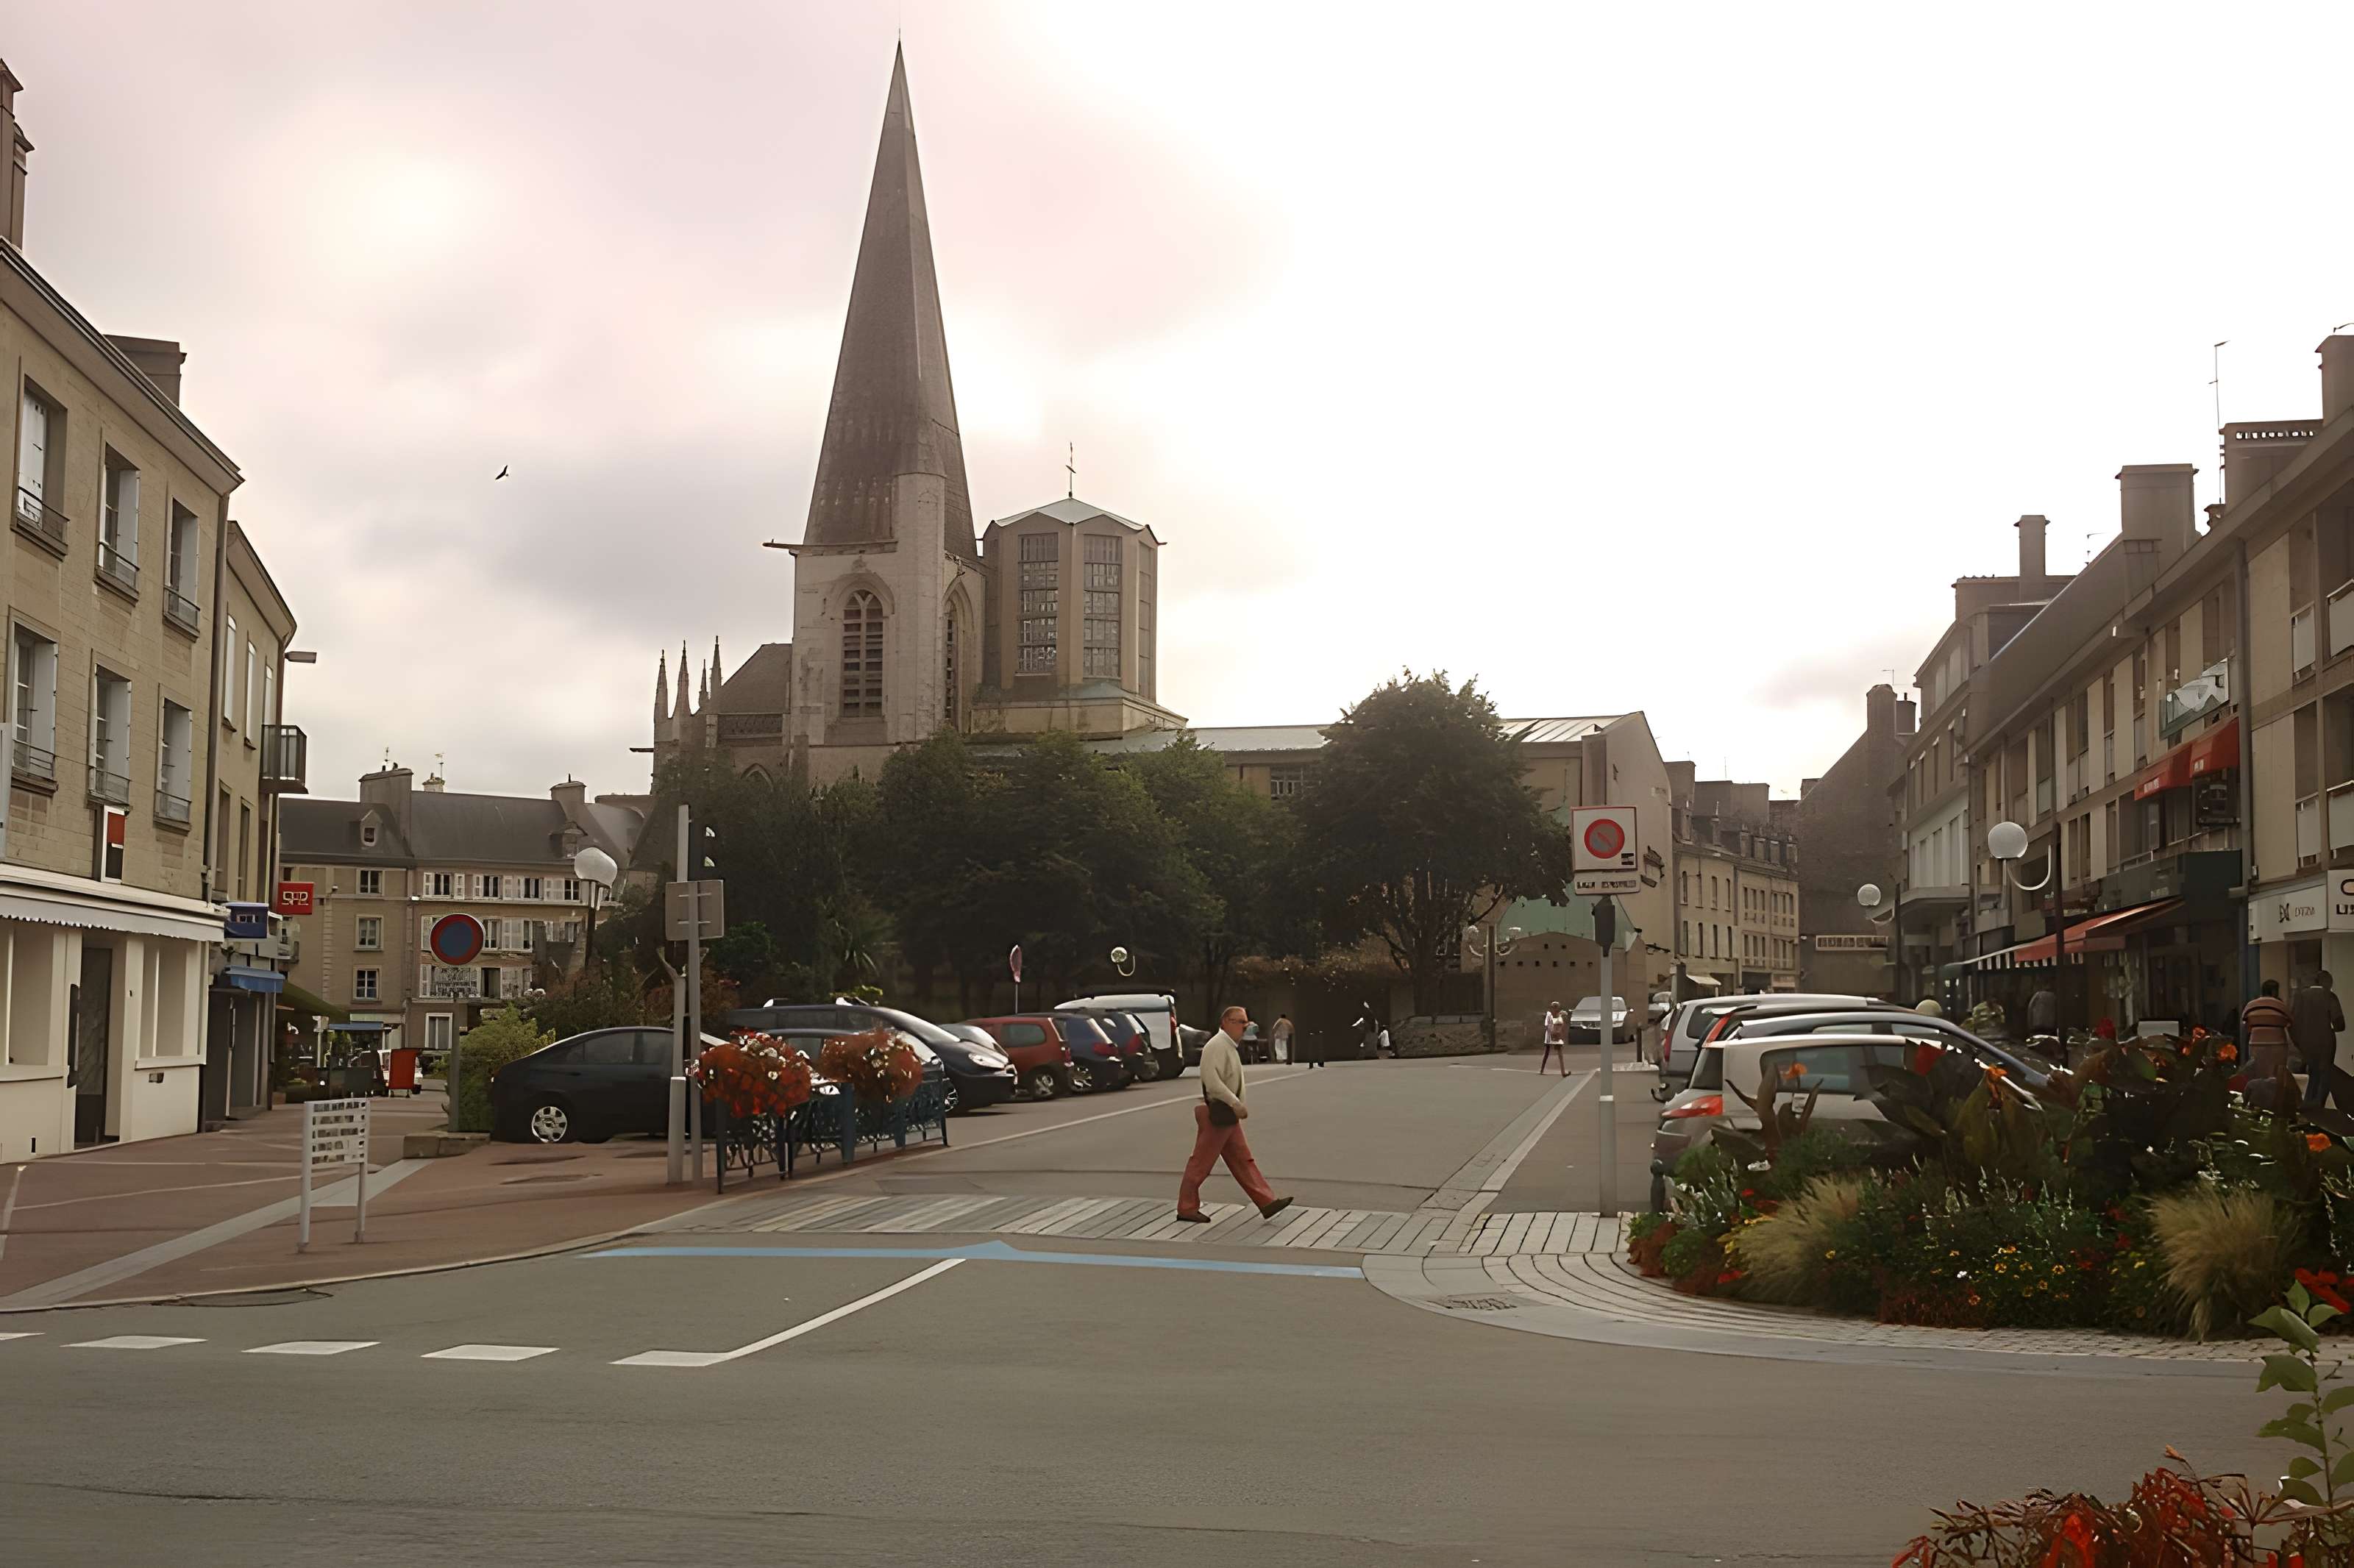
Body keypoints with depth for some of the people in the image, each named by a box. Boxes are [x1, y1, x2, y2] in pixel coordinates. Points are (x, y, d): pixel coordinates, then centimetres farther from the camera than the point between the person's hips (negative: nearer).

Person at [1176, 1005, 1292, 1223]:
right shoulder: (1217, 1046, -17)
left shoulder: (1231, 1047, 15)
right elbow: (1211, 1079, -27)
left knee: (1242, 1160, 8)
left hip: (1228, 1114, 10)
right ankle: (1187, 1208, 7)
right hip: (1216, 1114, -10)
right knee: (1202, 1162, -1)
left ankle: (1267, 1202, 6)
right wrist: (1235, 1103, -26)